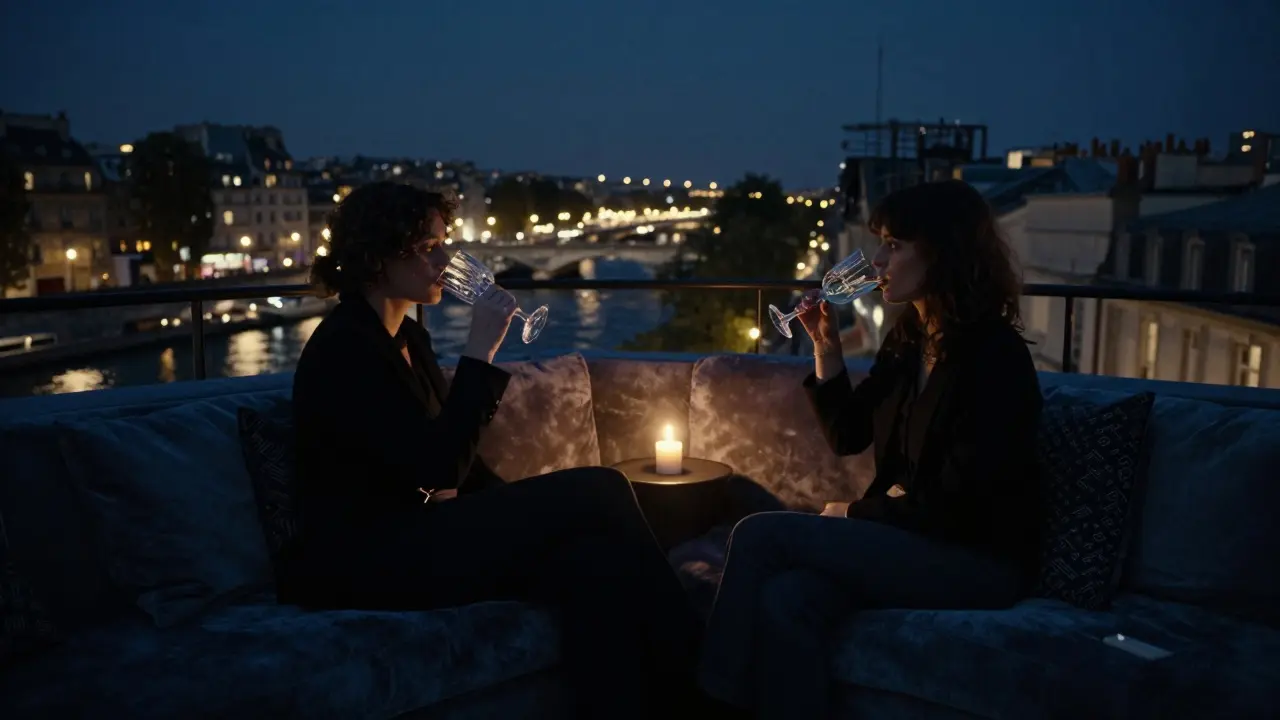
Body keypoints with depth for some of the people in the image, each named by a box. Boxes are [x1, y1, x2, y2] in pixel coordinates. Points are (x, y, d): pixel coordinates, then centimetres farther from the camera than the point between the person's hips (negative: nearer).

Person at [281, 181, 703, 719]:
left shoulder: (409, 338, 14)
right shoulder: (343, 348, -15)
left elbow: (454, 457, 19)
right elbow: (436, 467, -24)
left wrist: (523, 514, 3)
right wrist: (480, 352, -19)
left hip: (413, 536, 8)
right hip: (362, 562, -8)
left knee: (591, 561, -20)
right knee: (598, 489, -19)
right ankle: (681, 670, -6)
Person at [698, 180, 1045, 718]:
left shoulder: (995, 356, -17)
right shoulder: (909, 337, 8)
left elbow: (959, 504, -19)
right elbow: (848, 436, 15)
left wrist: (852, 513, -8)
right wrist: (826, 347, 3)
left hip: (977, 561, -7)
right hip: (910, 539, 7)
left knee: (761, 533, -20)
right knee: (787, 598, -26)